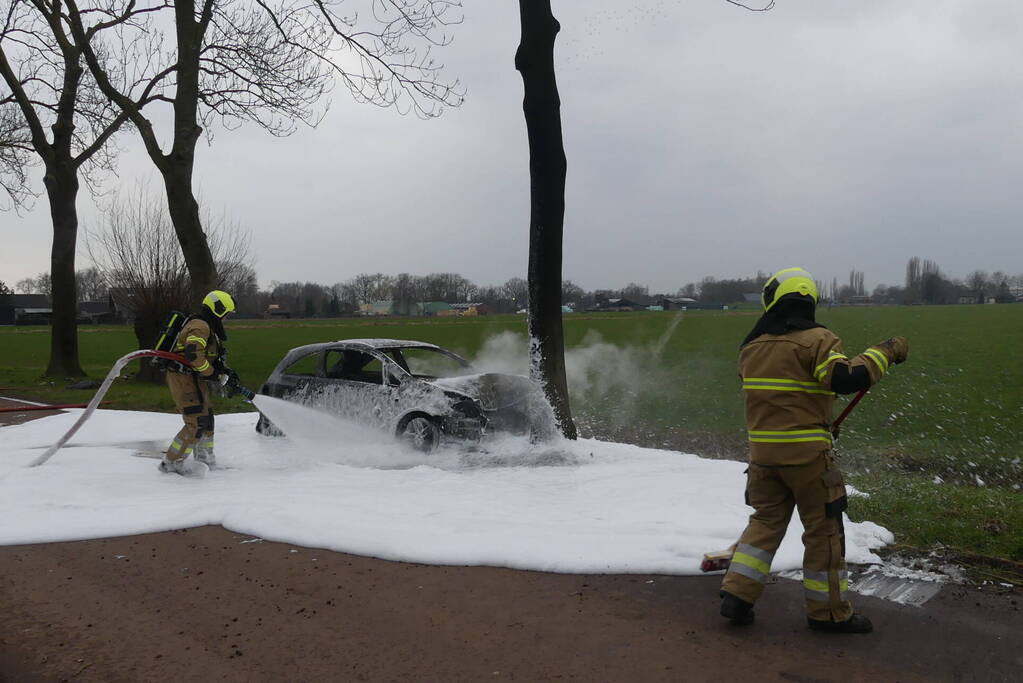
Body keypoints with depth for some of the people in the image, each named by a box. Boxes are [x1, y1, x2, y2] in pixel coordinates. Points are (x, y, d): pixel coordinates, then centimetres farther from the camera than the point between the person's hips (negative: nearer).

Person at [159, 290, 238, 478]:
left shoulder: (208, 328, 17)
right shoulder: (200, 326, -17)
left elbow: (211, 357, 24)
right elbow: (193, 353, -31)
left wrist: (224, 370, 8)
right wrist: (212, 373, -21)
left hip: (194, 380, 11)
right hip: (184, 379, -11)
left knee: (206, 418, 20)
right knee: (197, 423, -12)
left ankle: (205, 460, 34)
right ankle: (171, 462, -4)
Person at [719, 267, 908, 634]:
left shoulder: (752, 346, 9)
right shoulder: (815, 339, -11)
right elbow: (846, 378, -24)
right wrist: (885, 352, -11)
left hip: (763, 451, 6)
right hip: (807, 454, -5)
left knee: (766, 520, 17)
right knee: (823, 529, 8)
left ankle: (737, 595, 13)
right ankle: (829, 612, 18)